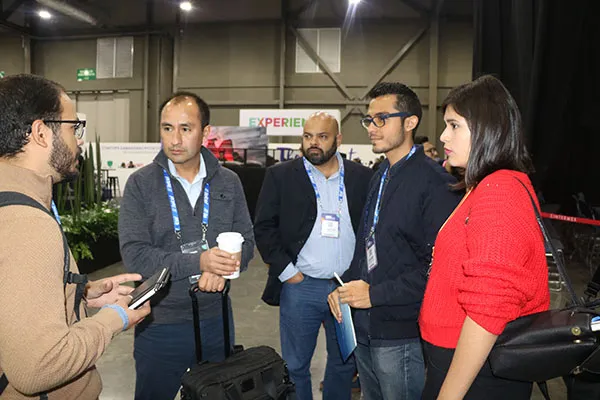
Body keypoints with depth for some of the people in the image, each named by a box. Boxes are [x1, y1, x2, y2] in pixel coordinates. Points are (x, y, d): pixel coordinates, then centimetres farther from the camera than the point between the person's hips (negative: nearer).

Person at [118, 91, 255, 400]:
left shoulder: (228, 182, 0)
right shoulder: (141, 184, -8)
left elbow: (246, 241, 2)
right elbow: (134, 255, -15)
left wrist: (222, 269, -19)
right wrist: (198, 262, -25)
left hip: (216, 318, 3)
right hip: (159, 325, -2)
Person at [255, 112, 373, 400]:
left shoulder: (362, 177, 3)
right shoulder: (281, 176, 0)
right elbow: (264, 227, -2)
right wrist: (286, 272, -8)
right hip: (300, 287, -1)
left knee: (345, 363, 17)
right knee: (295, 366, 10)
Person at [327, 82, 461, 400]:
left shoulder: (435, 182, -16)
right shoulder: (379, 177, 12)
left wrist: (375, 294, -19)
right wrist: (346, 286, 4)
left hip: (401, 334, -8)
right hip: (363, 328, 8)